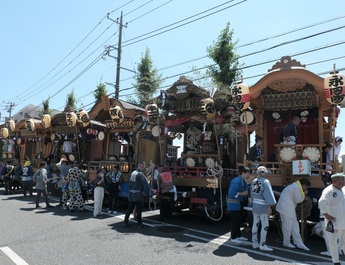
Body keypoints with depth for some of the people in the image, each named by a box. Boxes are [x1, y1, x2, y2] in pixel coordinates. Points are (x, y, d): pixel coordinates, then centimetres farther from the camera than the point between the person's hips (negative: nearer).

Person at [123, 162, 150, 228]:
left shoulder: (133, 173, 12)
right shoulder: (140, 174, -14)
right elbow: (145, 183, -16)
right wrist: (146, 192, -5)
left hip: (131, 193, 8)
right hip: (137, 194, -8)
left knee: (130, 208, 13)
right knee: (139, 209, 2)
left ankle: (126, 222, 16)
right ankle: (139, 223, 9)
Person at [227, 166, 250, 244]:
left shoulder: (243, 181, 6)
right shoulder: (236, 181, -22)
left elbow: (247, 189, 9)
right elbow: (231, 192, -28)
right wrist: (242, 193, -23)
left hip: (238, 202, 9)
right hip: (233, 203, -9)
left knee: (238, 220, 18)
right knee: (234, 220, 0)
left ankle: (238, 236, 32)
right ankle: (233, 238, 12)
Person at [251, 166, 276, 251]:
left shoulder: (253, 182, 6)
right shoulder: (265, 182, -14)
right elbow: (268, 195, -17)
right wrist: (269, 207, -15)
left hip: (254, 206, 7)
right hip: (263, 207, -7)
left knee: (255, 224, 13)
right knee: (265, 226, 3)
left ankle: (255, 243, 21)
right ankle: (262, 245, 8)